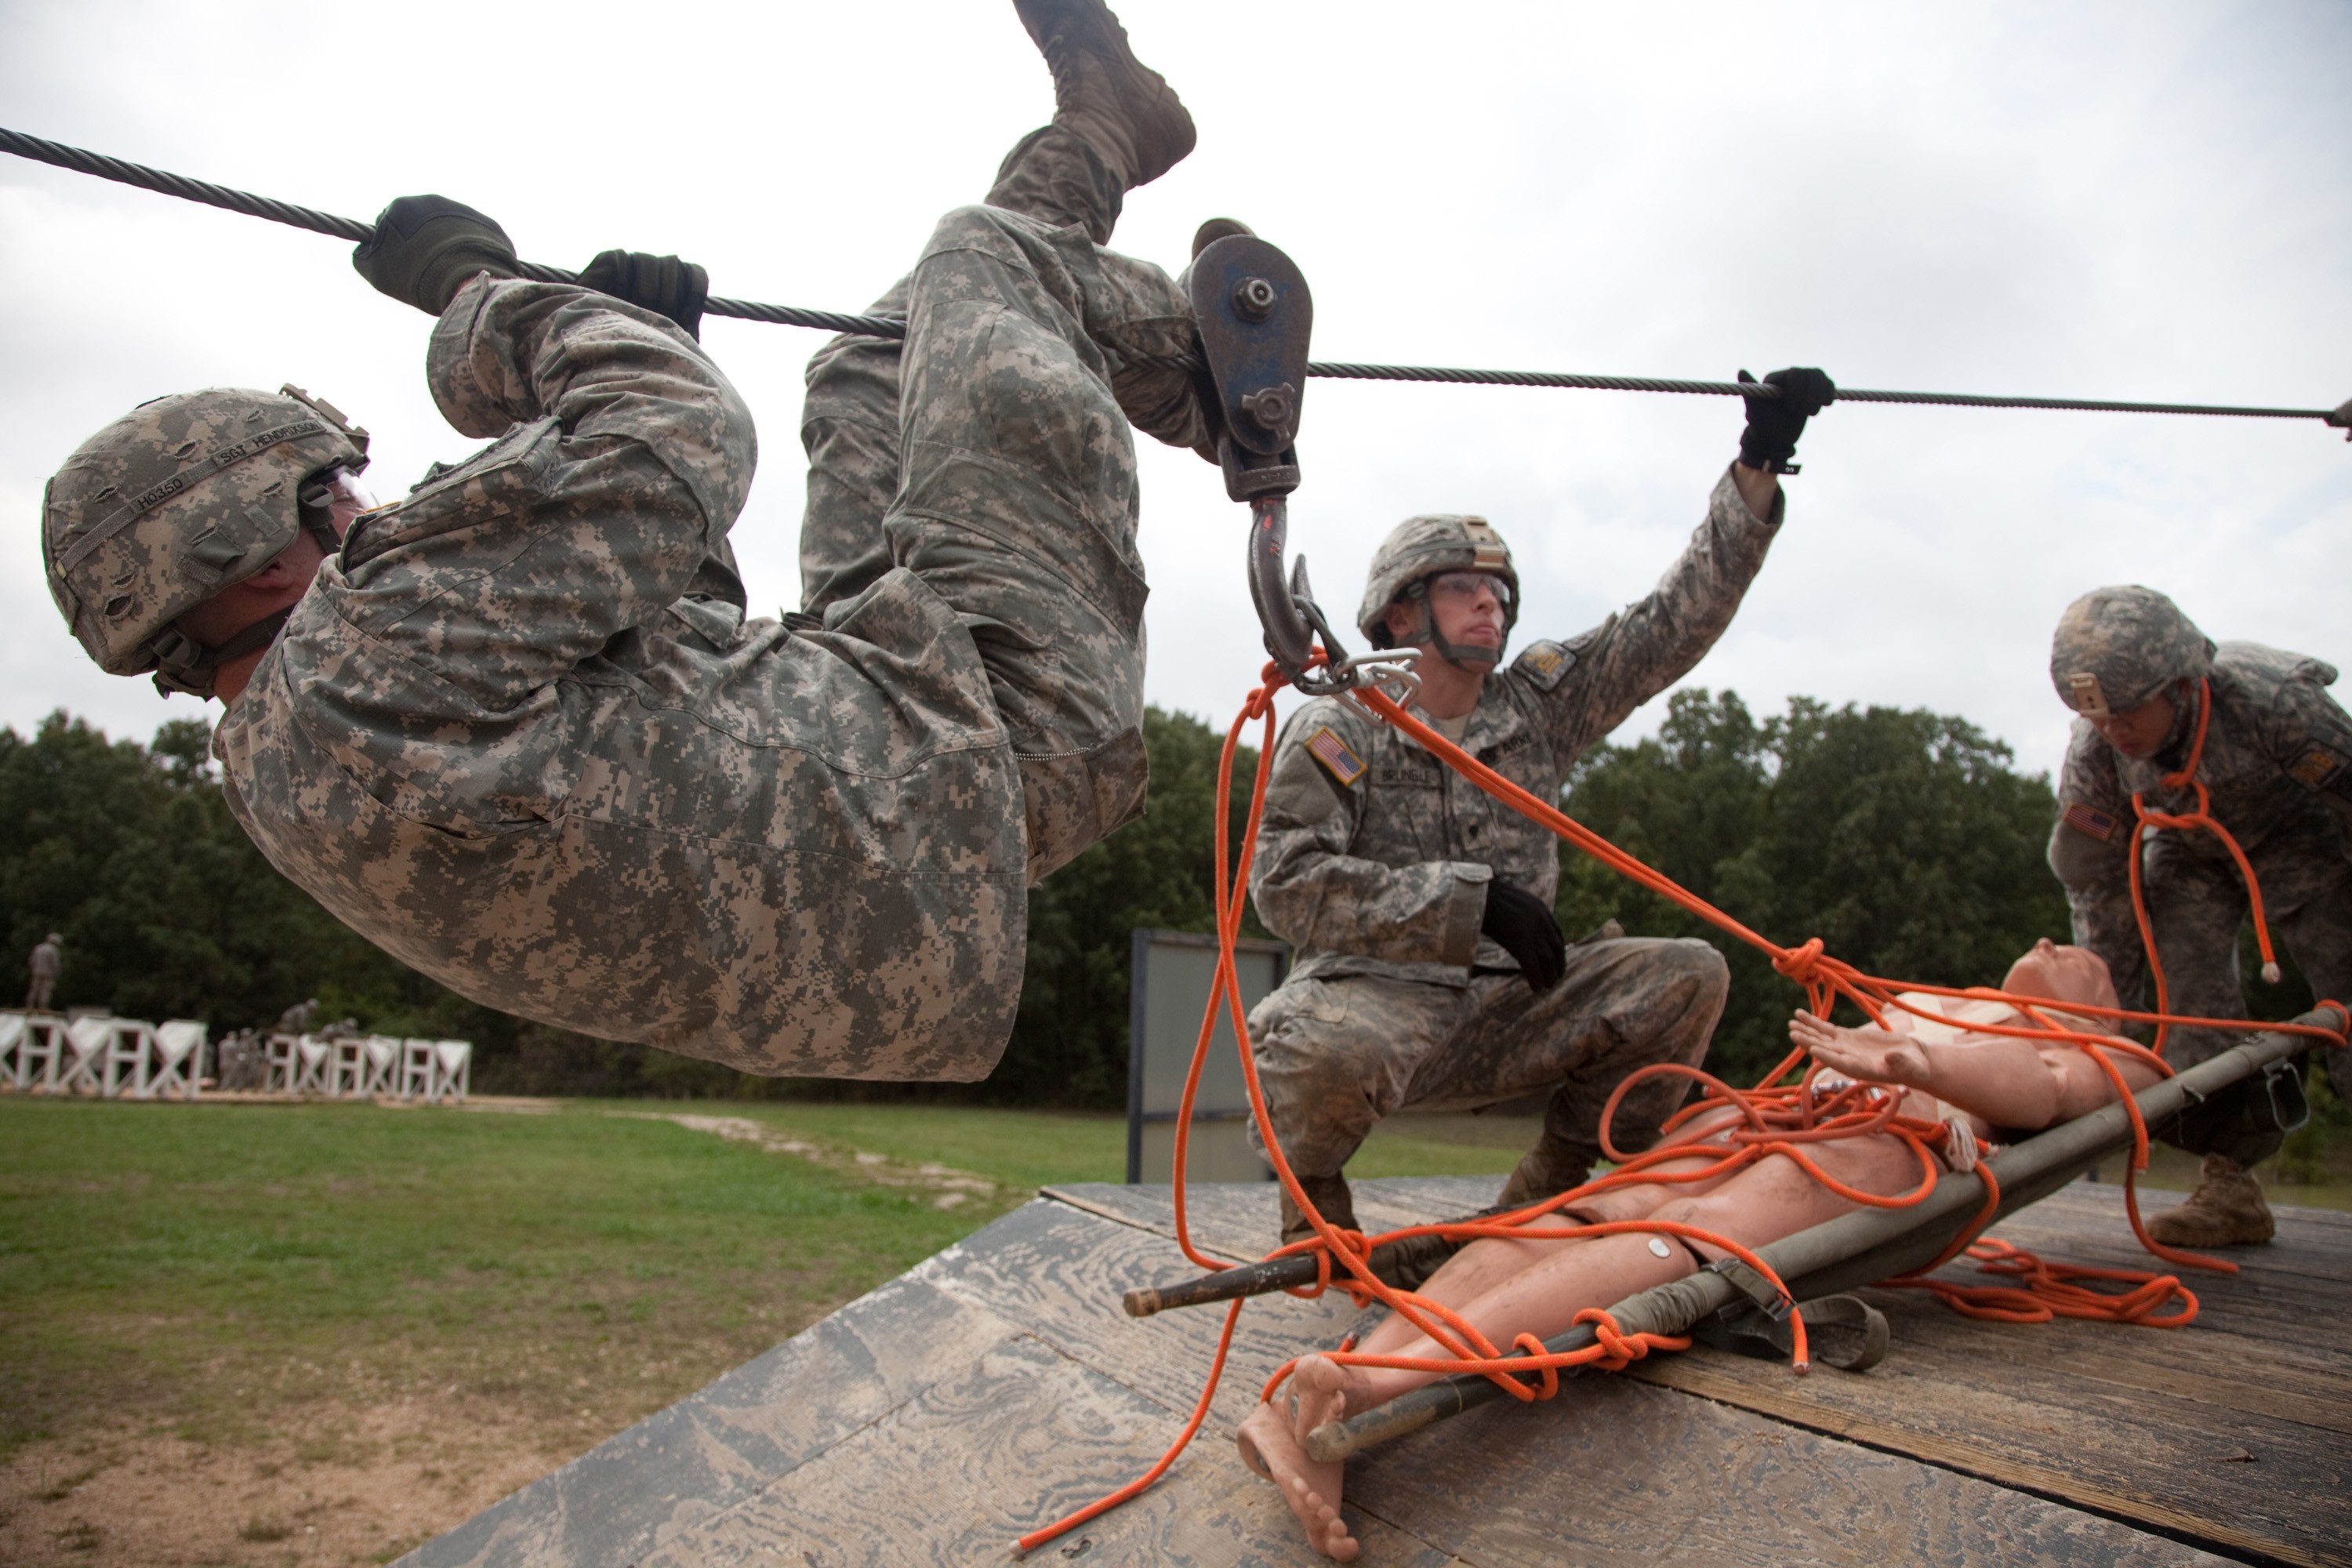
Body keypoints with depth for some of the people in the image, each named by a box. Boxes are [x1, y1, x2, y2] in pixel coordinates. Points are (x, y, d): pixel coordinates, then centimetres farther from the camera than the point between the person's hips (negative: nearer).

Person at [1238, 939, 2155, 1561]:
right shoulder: (1919, 1006, 44)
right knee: (1597, 1216, -26)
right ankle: (1334, 1417, -45)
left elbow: (2041, 1090, 5)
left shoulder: (2107, 1055, 27)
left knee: (1682, 1240, -31)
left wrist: (1911, 1060, -15)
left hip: (1900, 1143, -3)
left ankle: (1374, 1394, -52)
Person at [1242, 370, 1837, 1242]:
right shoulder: (1338, 731, -5)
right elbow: (1288, 885, -18)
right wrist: (1471, 898, -22)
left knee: (1688, 977, -12)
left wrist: (1757, 468, -1)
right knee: (1318, 1049, -40)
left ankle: (1549, 1191, 5)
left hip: (1503, 1011, 6)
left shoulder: (1540, 705, 9)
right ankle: (1312, 1195, -2)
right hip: (1374, 997, -5)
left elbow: (1675, 622, 6)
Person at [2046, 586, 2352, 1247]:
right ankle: (2232, 1185, -7)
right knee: (2187, 991, -12)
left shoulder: (2274, 703, -38)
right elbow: (2096, 882, -15)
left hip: (2297, 833, -2)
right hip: (2192, 850, 2)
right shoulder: (2092, 753, -27)